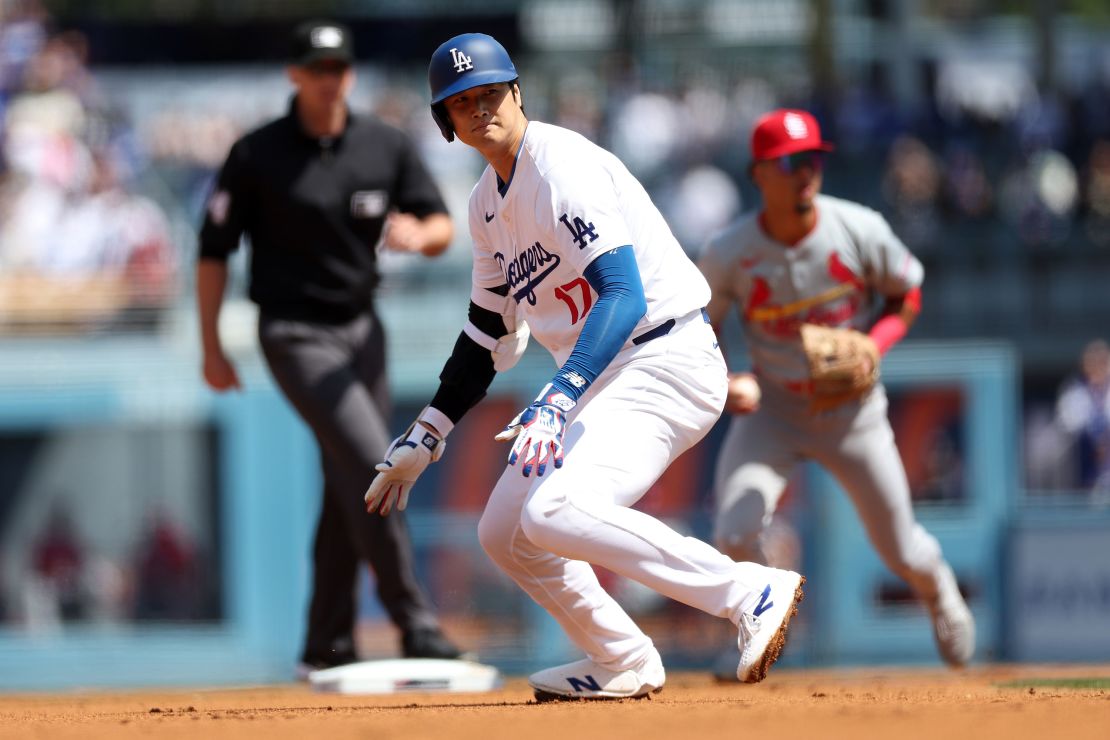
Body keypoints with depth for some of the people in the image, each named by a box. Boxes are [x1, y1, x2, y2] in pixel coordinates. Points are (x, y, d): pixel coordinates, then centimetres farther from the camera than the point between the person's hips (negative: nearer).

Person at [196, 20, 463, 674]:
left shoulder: (387, 147, 3)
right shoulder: (258, 155, -7)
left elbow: (443, 226, 1)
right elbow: (215, 249, -2)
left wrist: (420, 235, -24)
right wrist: (211, 347, -5)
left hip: (362, 328, 5)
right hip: (295, 334, -5)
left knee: (349, 489, 9)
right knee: (370, 463, -19)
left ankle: (328, 646, 19)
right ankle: (416, 625, -17)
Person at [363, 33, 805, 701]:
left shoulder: (563, 167, -17)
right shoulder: (489, 201, 12)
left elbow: (624, 296, -28)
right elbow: (490, 335, 23)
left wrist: (557, 402, -39)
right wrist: (422, 440, 20)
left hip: (666, 364, -10)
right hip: (599, 376, 10)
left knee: (555, 511, -29)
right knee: (505, 533, 12)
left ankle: (752, 595, -26)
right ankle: (624, 664, 25)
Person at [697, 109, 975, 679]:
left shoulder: (859, 231, -17)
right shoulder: (729, 254, -18)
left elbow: (907, 293, 1)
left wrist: (877, 342, -19)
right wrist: (720, 383, -25)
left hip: (853, 410, 1)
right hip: (771, 409, 0)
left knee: (901, 551, 9)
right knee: (734, 535, -21)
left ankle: (938, 591, 48)